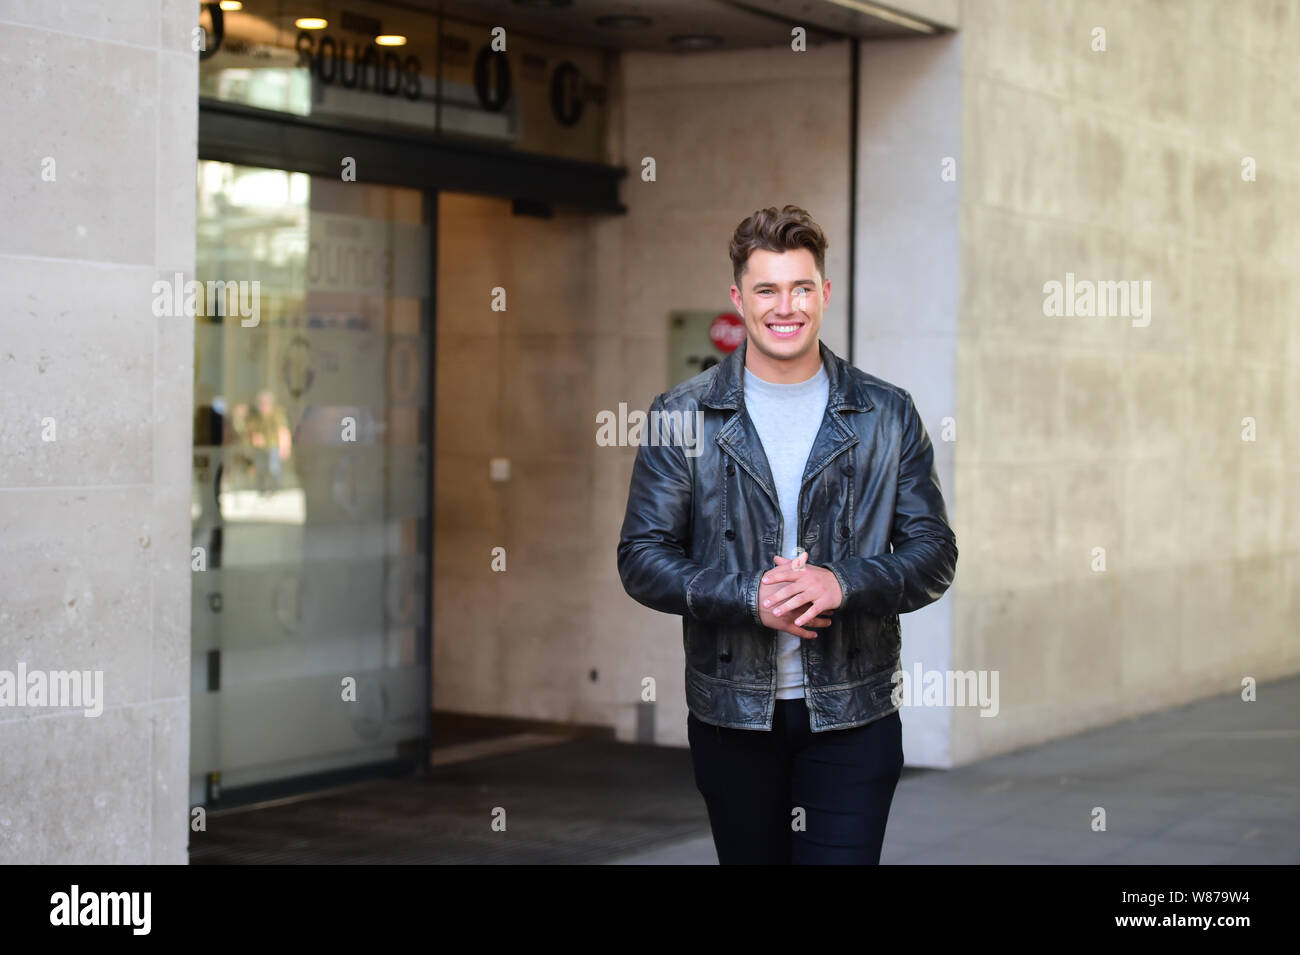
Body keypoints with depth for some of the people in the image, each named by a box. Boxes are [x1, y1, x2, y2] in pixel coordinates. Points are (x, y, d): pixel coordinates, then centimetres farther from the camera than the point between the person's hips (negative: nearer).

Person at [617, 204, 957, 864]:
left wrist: (843, 583, -17)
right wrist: (749, 597, -17)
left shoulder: (888, 415, 2)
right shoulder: (683, 416, 1)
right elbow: (642, 558, -1)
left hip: (853, 716, -1)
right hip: (730, 715, 1)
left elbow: (934, 554, 2)